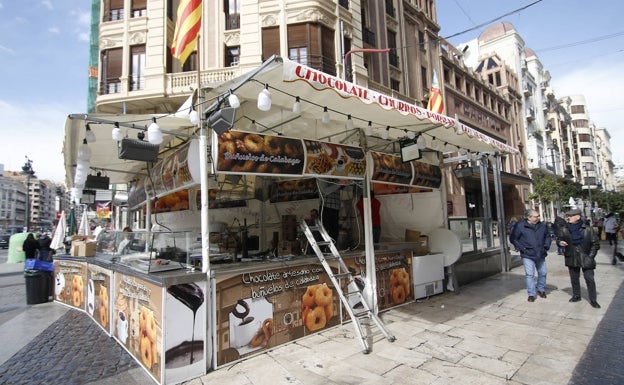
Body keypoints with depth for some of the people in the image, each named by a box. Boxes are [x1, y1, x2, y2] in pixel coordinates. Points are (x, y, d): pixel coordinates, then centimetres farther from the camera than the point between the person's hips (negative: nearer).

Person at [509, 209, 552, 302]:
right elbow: (513, 238, -2)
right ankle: (531, 294, 4)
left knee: (543, 273, 14)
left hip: (540, 255, 5)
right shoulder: (520, 226, -10)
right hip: (527, 255, -5)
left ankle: (541, 289, 37)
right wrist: (521, 248, -8)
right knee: (529, 274, -5)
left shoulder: (542, 225, 4)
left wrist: (546, 246, 7)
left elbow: (548, 236, 21)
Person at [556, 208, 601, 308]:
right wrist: (560, 242, -14)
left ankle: (593, 300, 11)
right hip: (572, 259, 3)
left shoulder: (588, 229, -7)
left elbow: (596, 243, -1)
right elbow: (559, 239, 10)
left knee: (590, 279, -1)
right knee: (574, 279, 14)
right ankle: (576, 296, 30)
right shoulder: (564, 229, -1)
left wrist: (591, 256, -6)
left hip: (586, 259, -3)